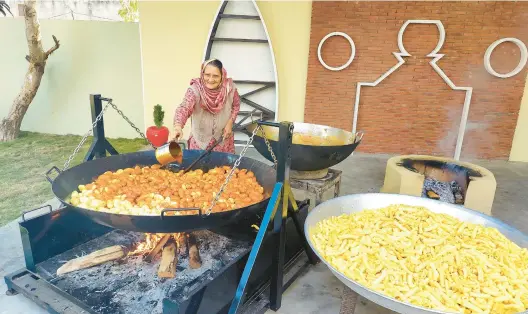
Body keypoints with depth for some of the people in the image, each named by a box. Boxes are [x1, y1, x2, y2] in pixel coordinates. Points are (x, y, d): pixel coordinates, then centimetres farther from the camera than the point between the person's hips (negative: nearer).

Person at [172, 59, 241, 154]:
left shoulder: (229, 87, -17)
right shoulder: (194, 89, -25)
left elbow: (236, 105, 1)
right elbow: (184, 108, -41)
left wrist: (230, 123, -11)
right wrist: (178, 127, -60)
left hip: (223, 137, 2)